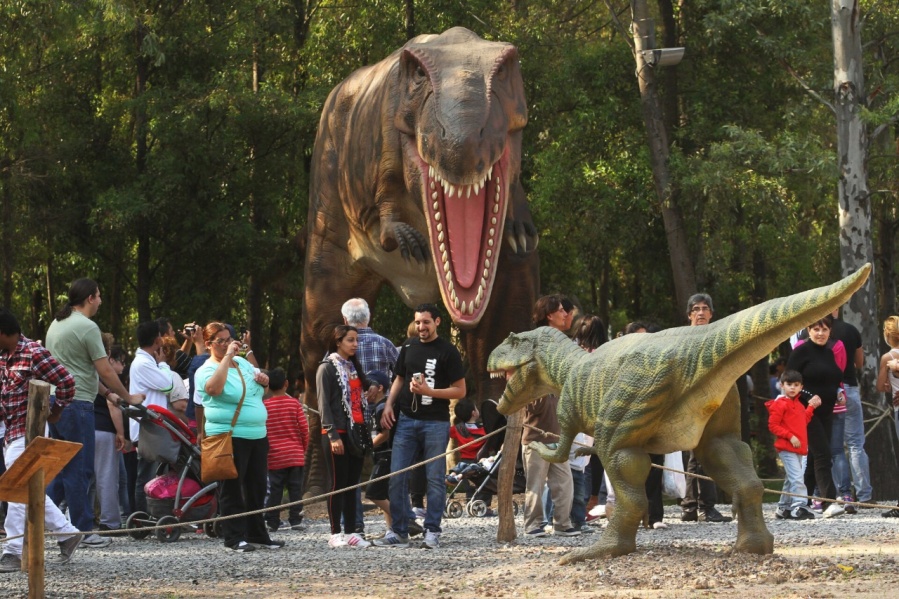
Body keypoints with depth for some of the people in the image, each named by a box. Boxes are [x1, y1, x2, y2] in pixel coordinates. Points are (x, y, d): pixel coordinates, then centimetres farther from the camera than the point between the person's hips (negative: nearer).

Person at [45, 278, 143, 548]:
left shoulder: (56, 324, 17)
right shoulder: (87, 327, -12)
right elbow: (105, 371, -12)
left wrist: (107, 393, 22)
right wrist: (128, 397, 1)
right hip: (76, 405, -9)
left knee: (60, 468, 15)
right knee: (78, 470, -3)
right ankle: (83, 531, 1)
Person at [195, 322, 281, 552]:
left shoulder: (242, 362, 15)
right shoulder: (207, 370, -6)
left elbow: (261, 386, 29)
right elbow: (214, 387, -29)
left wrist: (263, 380, 5)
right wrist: (227, 357, -24)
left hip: (257, 435, 7)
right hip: (230, 436, -7)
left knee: (256, 488, 12)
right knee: (232, 489, -4)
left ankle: (257, 534, 20)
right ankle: (234, 538, -1)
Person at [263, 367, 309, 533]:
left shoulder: (264, 405, -3)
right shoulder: (294, 403, -2)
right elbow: (304, 428, -3)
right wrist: (304, 447, 12)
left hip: (275, 456, 0)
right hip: (295, 454, 0)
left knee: (275, 490, 3)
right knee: (295, 488, 5)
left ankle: (271, 521, 2)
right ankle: (296, 520, 3)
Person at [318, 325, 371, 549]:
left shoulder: (354, 367, 18)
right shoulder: (327, 368, -4)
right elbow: (324, 404, -10)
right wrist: (333, 435, -18)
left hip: (356, 432, 7)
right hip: (337, 433, -7)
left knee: (352, 485, 7)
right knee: (339, 484, -6)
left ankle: (351, 532, 9)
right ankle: (335, 534, -3)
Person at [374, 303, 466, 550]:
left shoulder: (447, 352, -2)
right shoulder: (409, 348, 12)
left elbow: (460, 391, -4)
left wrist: (428, 391, -16)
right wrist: (389, 405, 8)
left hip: (435, 422, -5)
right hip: (406, 419, 5)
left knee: (435, 478, -1)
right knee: (397, 477, 1)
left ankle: (432, 532, 4)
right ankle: (398, 532, 7)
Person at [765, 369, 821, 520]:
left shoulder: (798, 404, 18)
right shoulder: (779, 404, -9)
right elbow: (773, 425, -13)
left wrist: (811, 407, 18)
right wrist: (790, 436, -19)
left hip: (799, 448, 9)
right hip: (786, 448, -9)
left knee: (791, 480, 14)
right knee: (796, 478, -17)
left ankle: (784, 508, 22)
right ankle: (799, 506, -21)